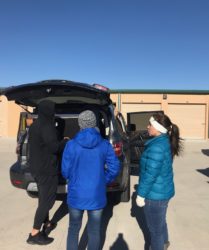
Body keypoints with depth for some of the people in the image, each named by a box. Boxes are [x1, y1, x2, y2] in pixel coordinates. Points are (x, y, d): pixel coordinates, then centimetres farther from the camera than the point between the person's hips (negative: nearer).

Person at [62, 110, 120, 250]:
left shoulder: (72, 145, -13)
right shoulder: (105, 145, -9)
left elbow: (65, 171, -7)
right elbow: (114, 168, -7)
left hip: (76, 195, 0)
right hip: (97, 195, 1)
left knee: (74, 229, 22)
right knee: (94, 231, 19)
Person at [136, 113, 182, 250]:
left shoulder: (156, 147, -29)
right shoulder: (165, 142, 2)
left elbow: (150, 174, -26)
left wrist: (141, 195, -15)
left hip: (155, 194, -10)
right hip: (163, 191, 10)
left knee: (155, 227, 13)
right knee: (160, 221, 31)